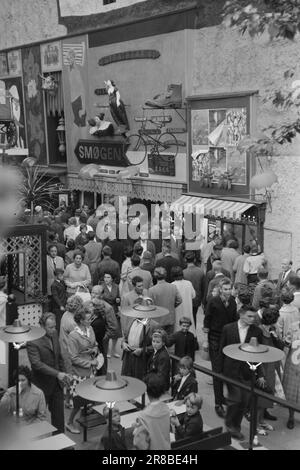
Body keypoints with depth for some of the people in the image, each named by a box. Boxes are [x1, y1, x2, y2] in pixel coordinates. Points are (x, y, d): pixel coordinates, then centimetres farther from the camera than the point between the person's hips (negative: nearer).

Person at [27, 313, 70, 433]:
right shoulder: (33, 342, -21)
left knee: (58, 414, 11)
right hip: (43, 385, -6)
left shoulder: (54, 334, 2)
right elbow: (37, 364, -29)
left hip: (57, 383, 6)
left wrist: (63, 374, 9)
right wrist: (57, 374, -32)